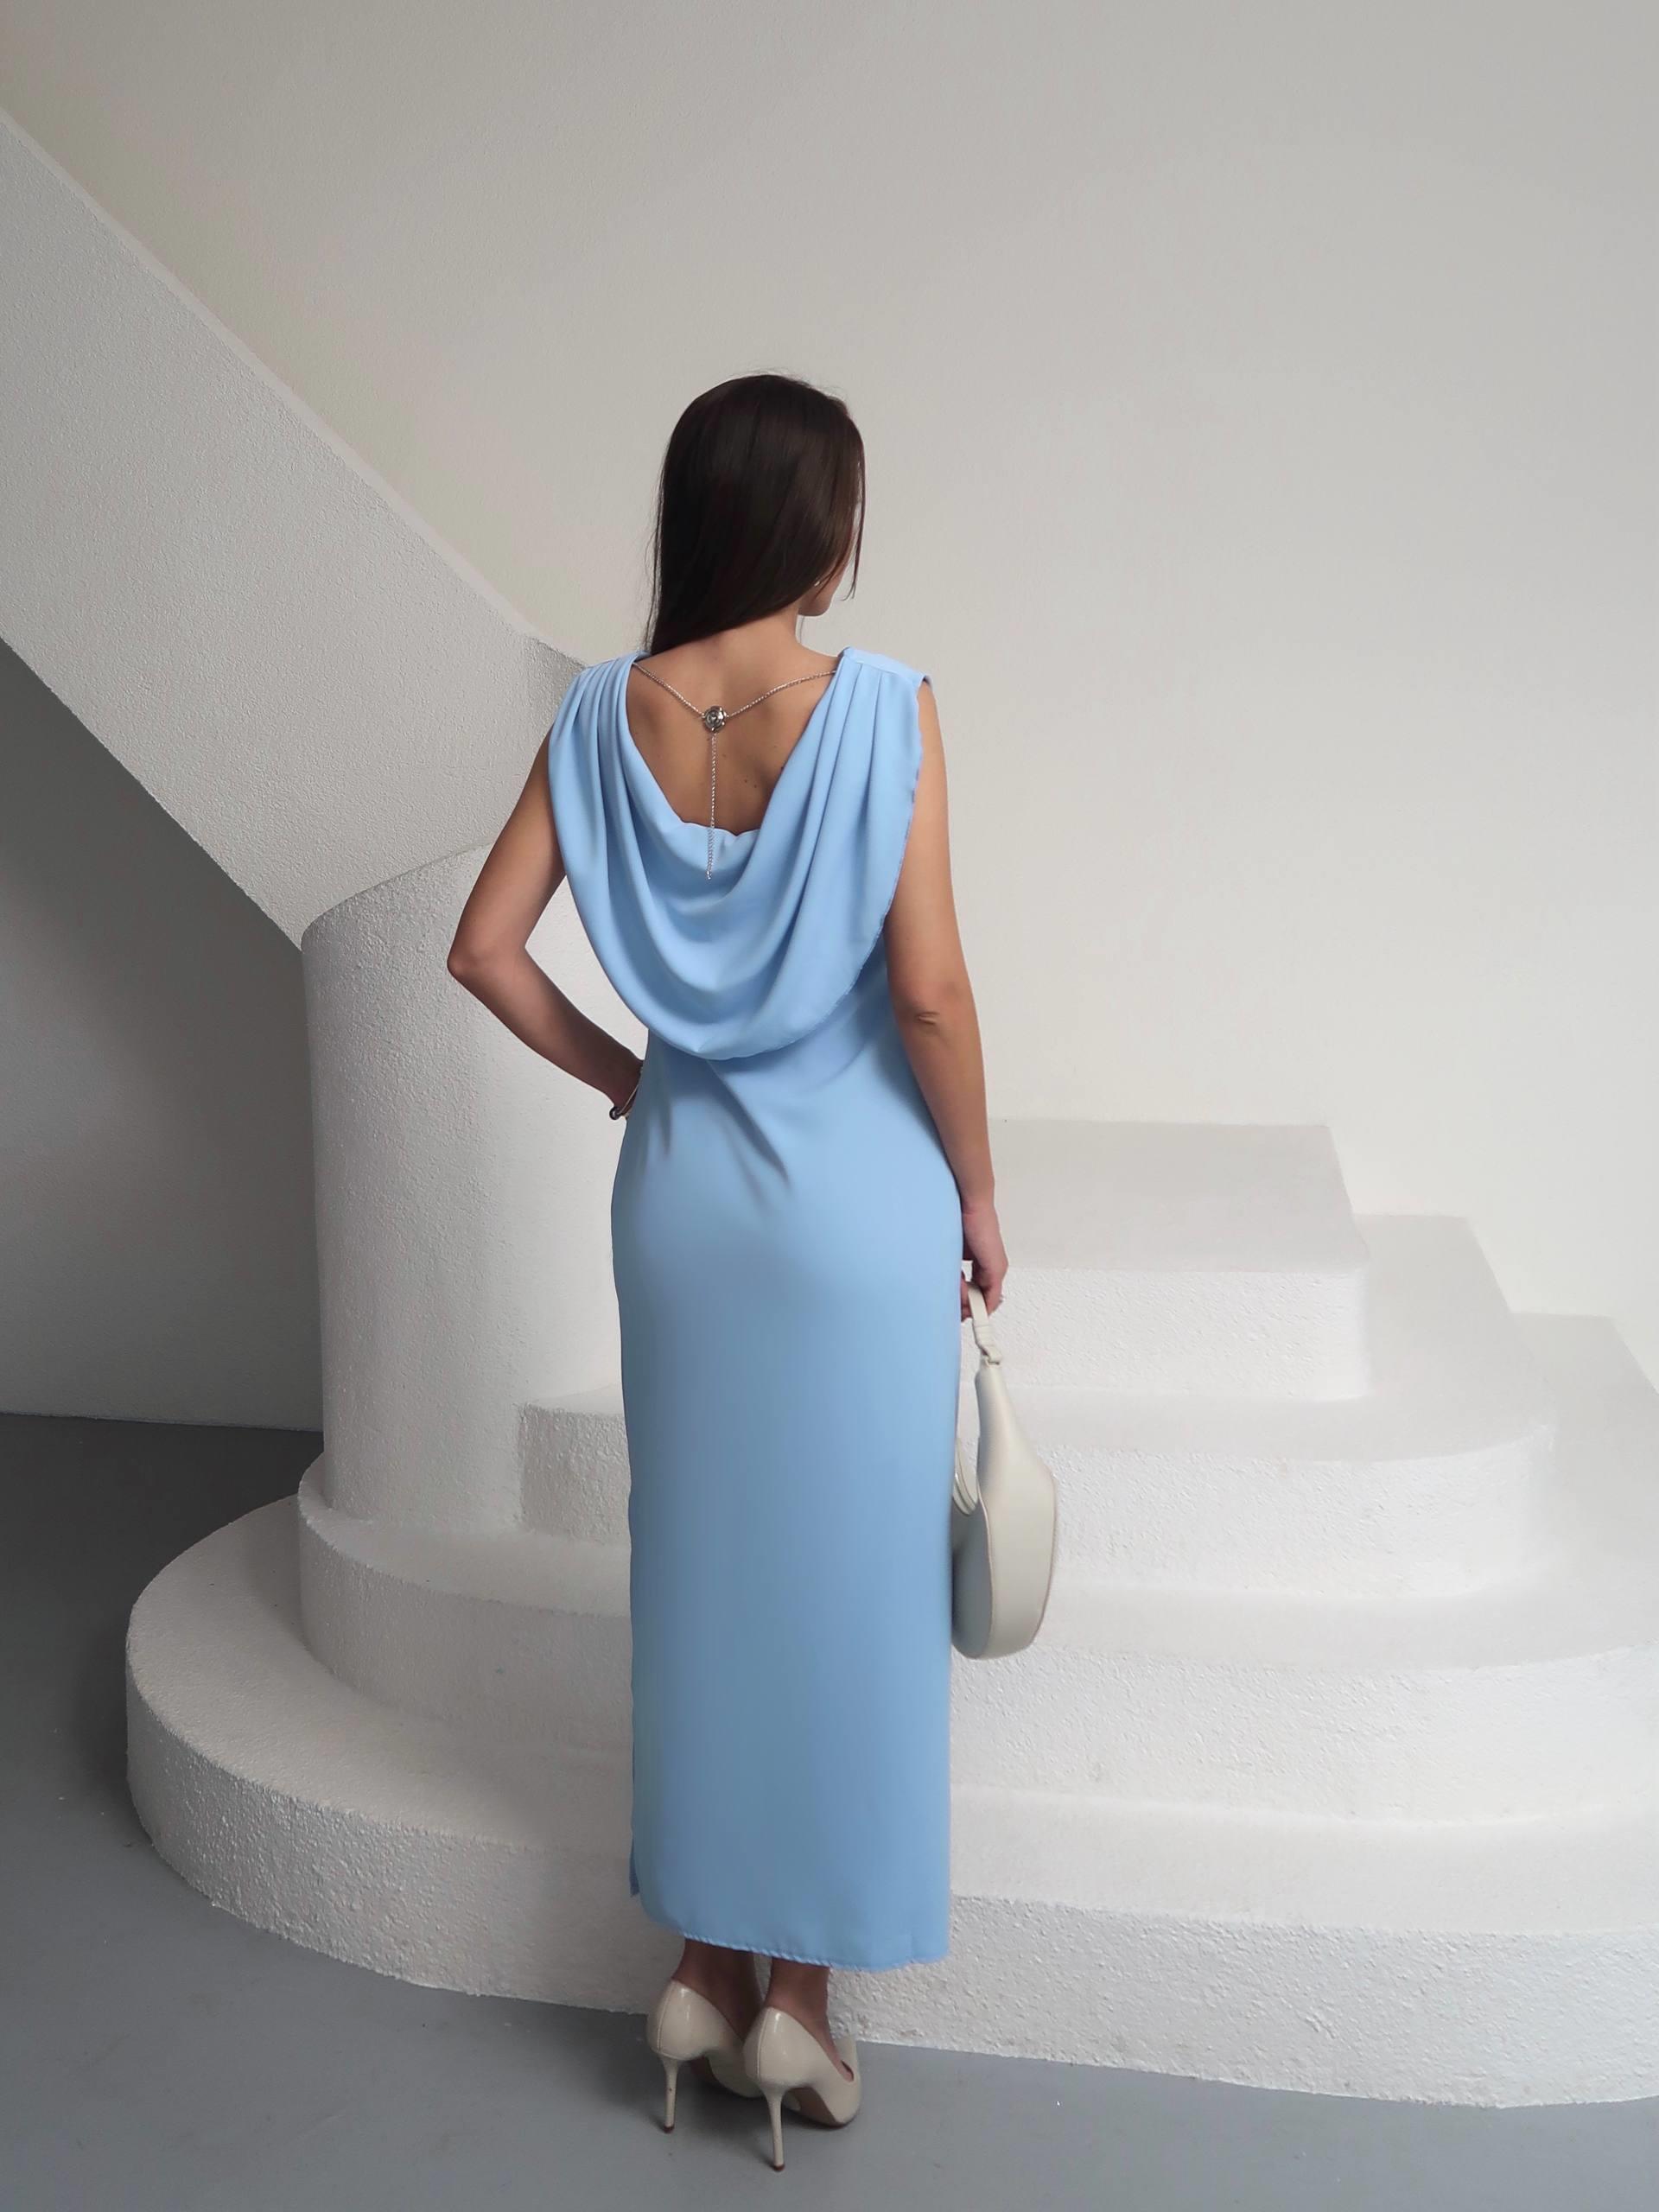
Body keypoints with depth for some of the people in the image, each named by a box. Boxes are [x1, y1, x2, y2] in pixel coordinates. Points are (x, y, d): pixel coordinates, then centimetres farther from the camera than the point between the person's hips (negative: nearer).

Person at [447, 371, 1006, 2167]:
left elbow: (485, 948, -1)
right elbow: (929, 991, -15)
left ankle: (707, 1968, 29)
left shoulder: (607, 711, -1)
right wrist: (979, 1194, -2)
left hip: (681, 1191, 4)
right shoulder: (882, 706, -14)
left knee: (700, 1568, 16)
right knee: (847, 1586, 9)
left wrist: (614, 1071, 13)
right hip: (854, 1201, -4)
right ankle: (798, 1997, 22)